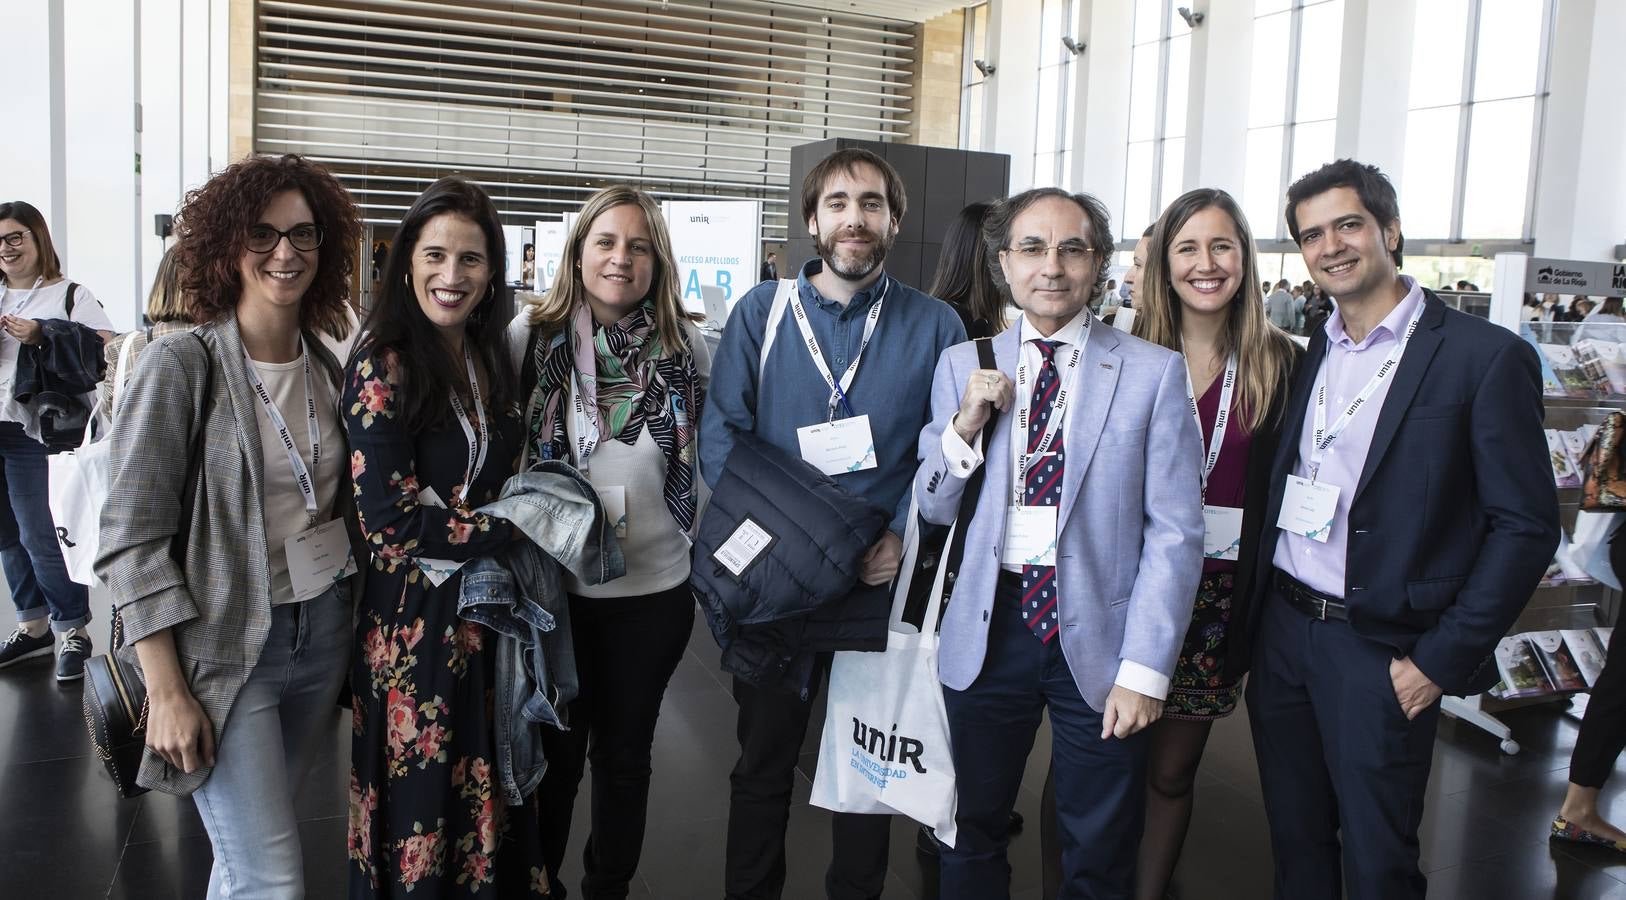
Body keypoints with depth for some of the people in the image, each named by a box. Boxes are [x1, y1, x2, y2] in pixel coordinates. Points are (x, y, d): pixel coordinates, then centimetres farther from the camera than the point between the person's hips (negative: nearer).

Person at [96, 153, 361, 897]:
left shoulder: (327, 370, 6)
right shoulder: (180, 366, -11)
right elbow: (131, 538, -12)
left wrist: (359, 640, 10)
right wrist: (167, 690, -15)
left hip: (324, 633, 5)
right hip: (225, 647, -5)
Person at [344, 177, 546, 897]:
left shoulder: (492, 358, 6)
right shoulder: (384, 365, -14)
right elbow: (391, 521, -18)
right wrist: (517, 525, -14)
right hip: (416, 614, -6)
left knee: (491, 794, 16)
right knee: (423, 798, 8)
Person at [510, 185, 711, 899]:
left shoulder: (687, 346, -1)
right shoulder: (530, 334, -5)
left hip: (656, 585, 2)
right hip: (554, 580, -1)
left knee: (626, 752, 16)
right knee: (556, 748, 14)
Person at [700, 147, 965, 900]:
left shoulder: (934, 326, 0)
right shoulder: (760, 312, 0)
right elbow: (720, 432, -4)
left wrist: (903, 533, -15)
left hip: (884, 579, 0)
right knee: (764, 759, 15)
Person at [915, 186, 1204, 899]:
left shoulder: (1154, 372, -4)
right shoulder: (963, 366, 4)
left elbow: (1175, 532, -6)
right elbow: (934, 508, 7)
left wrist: (1145, 669, -11)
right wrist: (965, 424, -11)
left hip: (1099, 638, -1)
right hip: (988, 630, 2)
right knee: (973, 834, 16)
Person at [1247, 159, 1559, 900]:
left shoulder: (1486, 356, -9)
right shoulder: (1307, 357, 9)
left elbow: (1526, 526, -10)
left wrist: (1442, 659, -12)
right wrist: (1257, 614, 5)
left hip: (1380, 651, -5)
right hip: (1282, 630, 5)